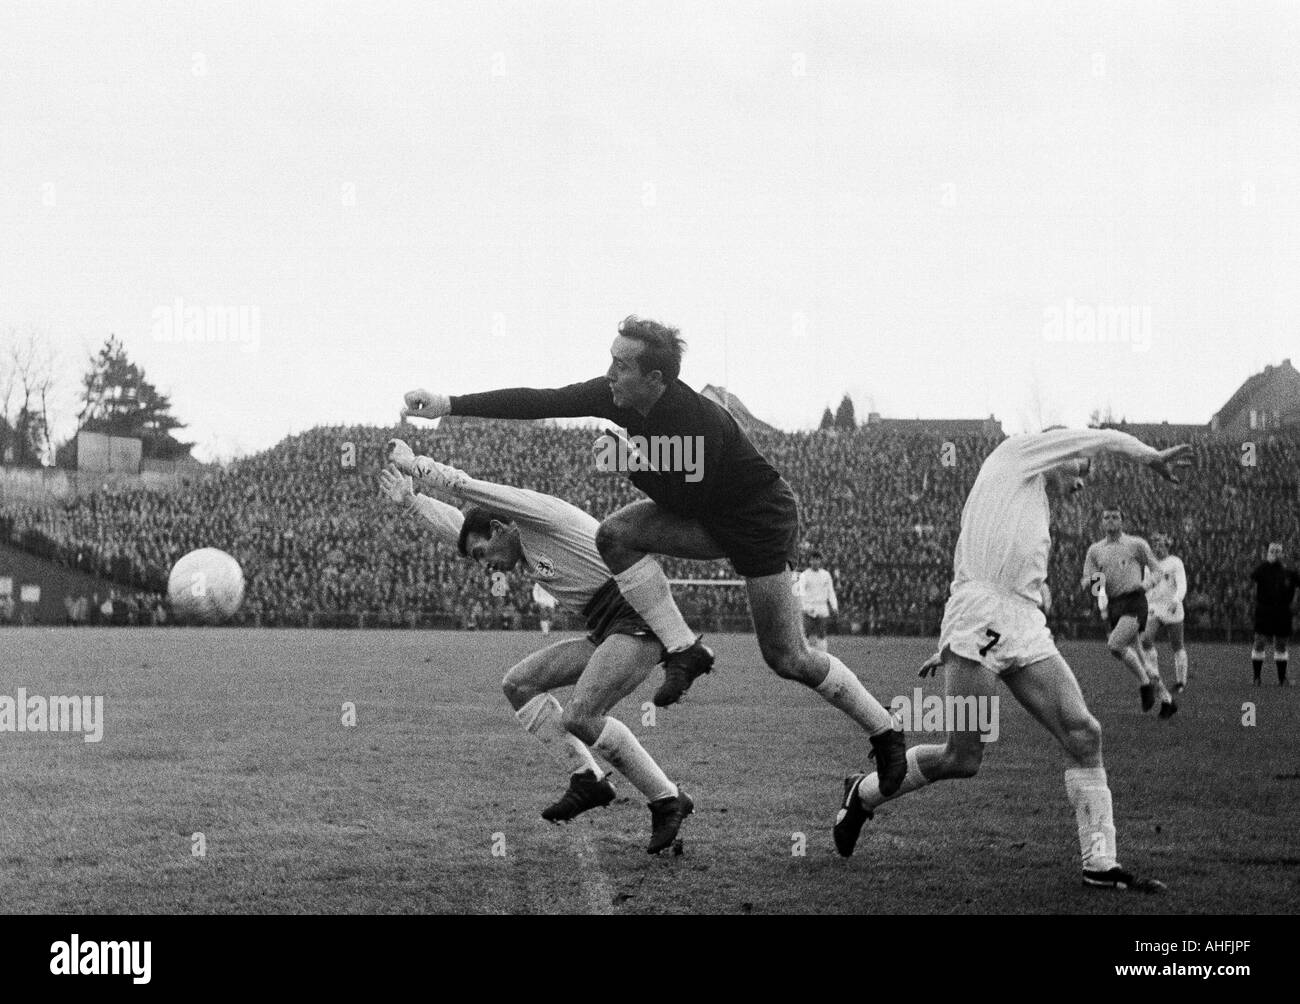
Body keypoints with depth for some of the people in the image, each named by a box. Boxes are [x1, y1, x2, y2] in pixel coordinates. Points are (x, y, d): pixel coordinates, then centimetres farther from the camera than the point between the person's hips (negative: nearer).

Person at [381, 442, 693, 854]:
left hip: (639, 622, -10)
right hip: (605, 633, 10)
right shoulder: (529, 552, 20)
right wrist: (411, 501, 31)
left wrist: (413, 462, 4)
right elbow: (459, 527, 32)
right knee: (519, 684, 6)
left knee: (579, 717, -23)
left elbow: (463, 486, -9)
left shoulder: (540, 515, -7)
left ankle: (667, 801, -11)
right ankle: (587, 779, 2)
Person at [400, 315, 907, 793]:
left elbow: (691, 499, -25)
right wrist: (450, 405, -18)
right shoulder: (616, 395, -13)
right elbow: (541, 402, -14)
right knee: (615, 532, -17)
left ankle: (885, 733, 13)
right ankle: (684, 651, -9)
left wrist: (634, 462, -16)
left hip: (761, 518, -7)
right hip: (704, 515, 7)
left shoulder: (697, 422, -34)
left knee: (787, 657, -6)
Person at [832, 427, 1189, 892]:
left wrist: (950, 645, 26)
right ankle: (863, 793, 16)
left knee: (1083, 734, -6)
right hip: (980, 618, -9)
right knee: (963, 758, -7)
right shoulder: (1015, 454, 8)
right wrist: (1152, 457, 18)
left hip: (1026, 629, 9)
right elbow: (1103, 438, 5)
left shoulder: (1037, 510, 30)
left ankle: (1100, 864, -4)